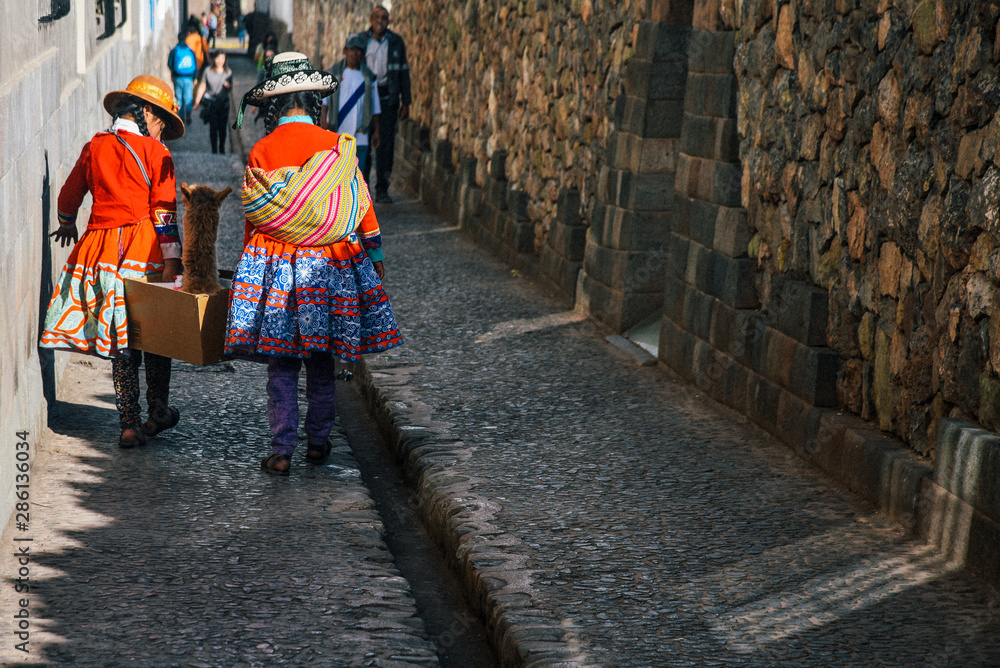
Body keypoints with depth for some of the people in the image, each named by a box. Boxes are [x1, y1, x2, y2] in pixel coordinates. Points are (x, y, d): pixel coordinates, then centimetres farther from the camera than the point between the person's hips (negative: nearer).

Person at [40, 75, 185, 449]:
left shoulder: (94, 147, 9)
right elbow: (164, 211, -10)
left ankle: (129, 425, 6)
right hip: (145, 249, -4)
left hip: (101, 246, 4)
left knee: (122, 340, 7)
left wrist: (67, 223, 41)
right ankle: (158, 412, 21)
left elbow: (70, 194, 21)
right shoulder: (154, 152, -4)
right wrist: (171, 260, -11)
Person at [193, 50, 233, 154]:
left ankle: (222, 149, 19)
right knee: (213, 127, -3)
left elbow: (230, 88, 10)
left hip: (223, 102, 1)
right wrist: (197, 101, 2)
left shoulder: (228, 72, 4)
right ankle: (214, 150, 6)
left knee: (222, 127, 3)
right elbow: (202, 87, 5)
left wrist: (228, 86, -14)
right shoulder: (208, 71, 1)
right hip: (211, 102, -1)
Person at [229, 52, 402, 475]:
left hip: (274, 266, -1)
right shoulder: (338, 147, -3)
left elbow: (253, 216, 3)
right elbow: (361, 206, 3)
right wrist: (375, 255, 15)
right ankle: (318, 442, 22)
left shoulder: (261, 152, -3)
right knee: (320, 362, 14)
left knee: (281, 365, 3)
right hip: (330, 266, 1)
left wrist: (251, 267, 16)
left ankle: (281, 452, -1)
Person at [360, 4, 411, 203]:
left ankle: (382, 190, 5)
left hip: (388, 97, 1)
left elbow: (403, 72, 9)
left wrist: (405, 102, 6)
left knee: (386, 142, -1)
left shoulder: (396, 42, 5)